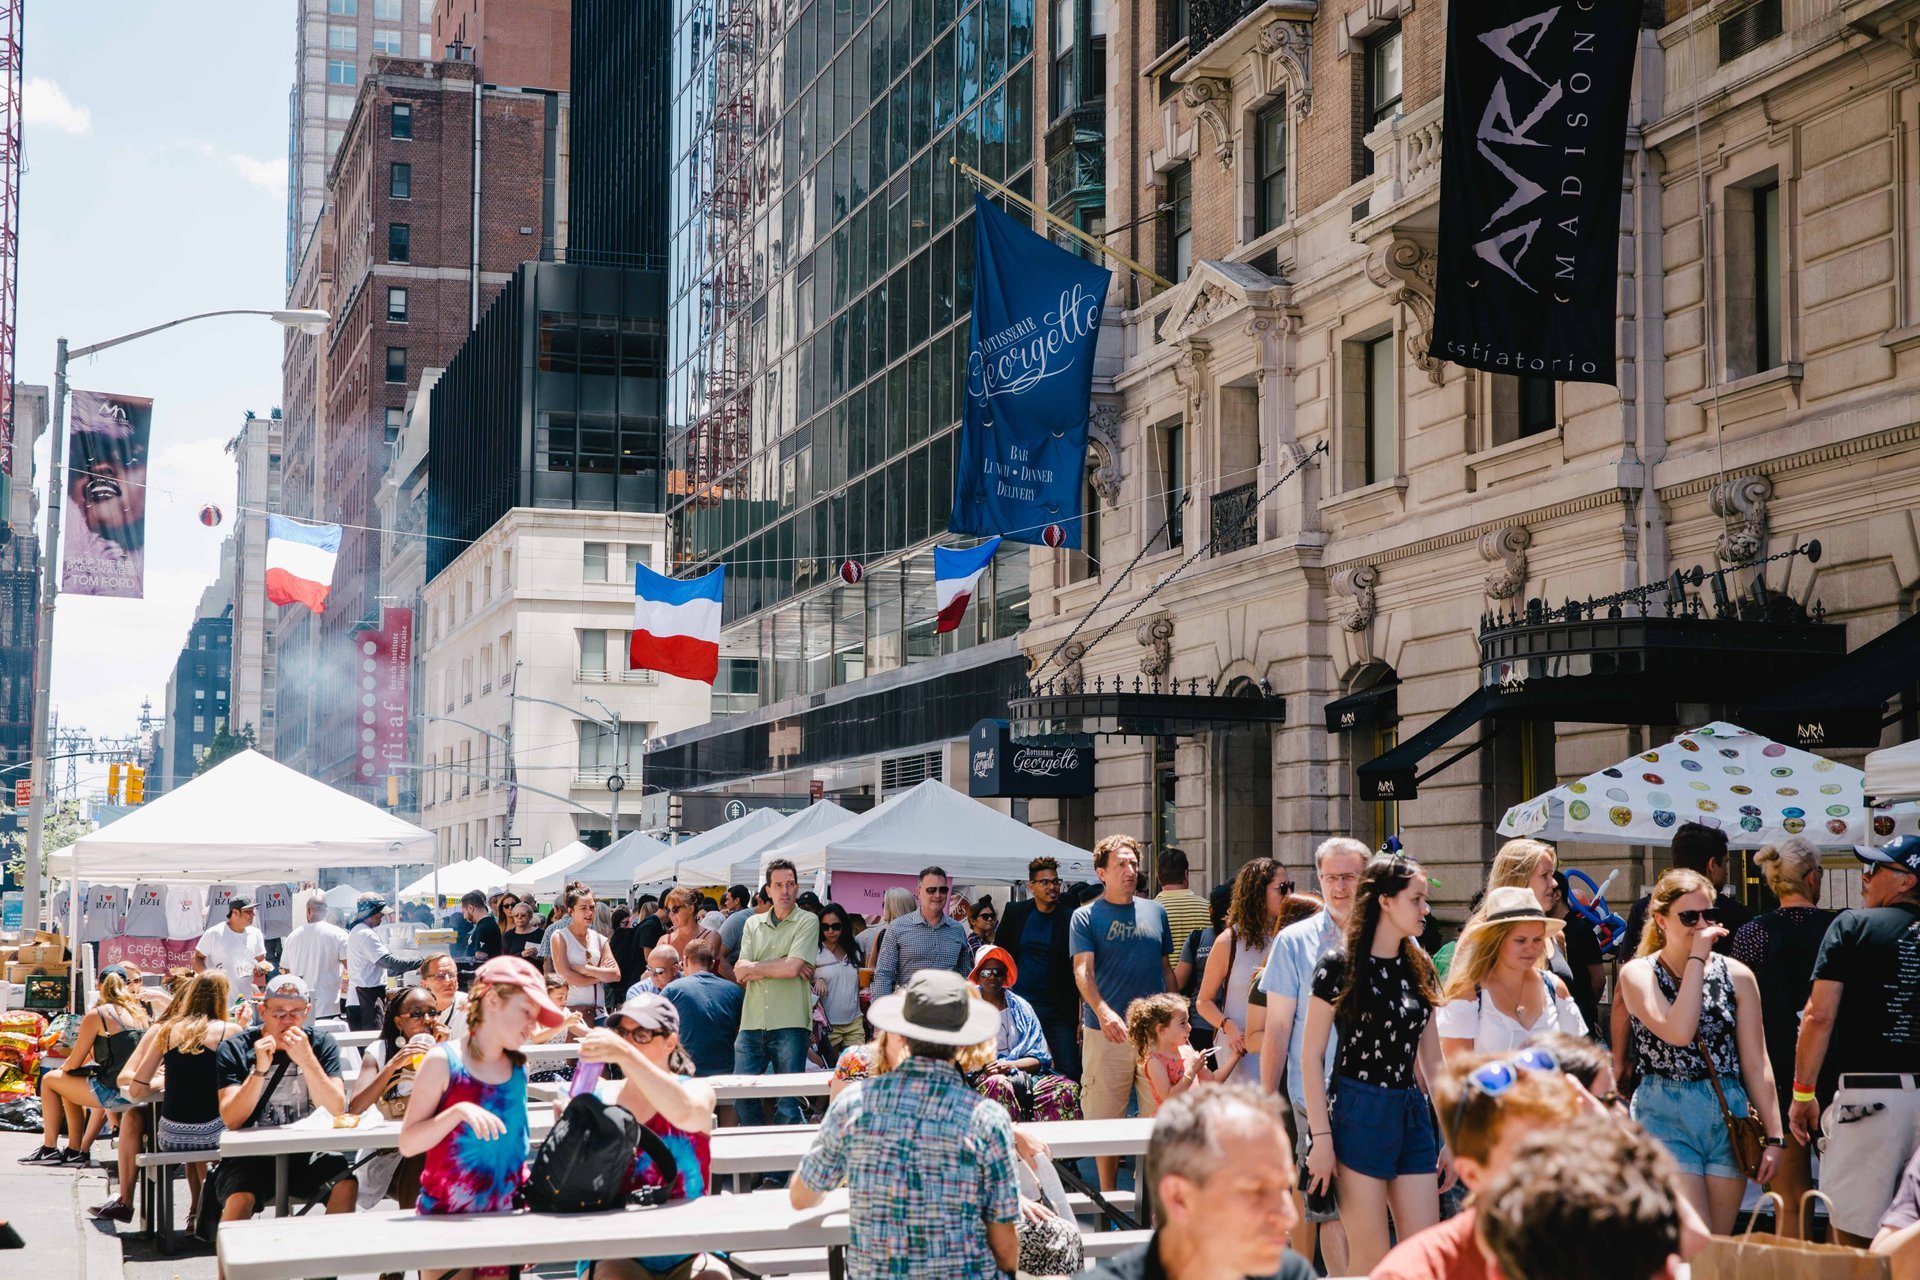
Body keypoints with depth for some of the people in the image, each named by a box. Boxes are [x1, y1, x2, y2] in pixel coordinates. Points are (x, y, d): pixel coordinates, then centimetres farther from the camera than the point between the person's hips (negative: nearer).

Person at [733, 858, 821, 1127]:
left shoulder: (808, 921, 1)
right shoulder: (753, 924, 14)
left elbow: (792, 967, -12)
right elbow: (740, 973, 3)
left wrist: (755, 967, 0)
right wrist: (780, 966, -8)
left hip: (789, 1024, -4)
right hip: (752, 1023, 4)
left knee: (789, 1102, 0)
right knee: (742, 1096, 5)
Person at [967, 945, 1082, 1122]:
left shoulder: (1021, 1007, 17)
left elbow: (1040, 1056, 9)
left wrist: (1010, 1065, -10)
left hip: (1022, 1072, 3)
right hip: (981, 1074, -3)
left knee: (1067, 1089, -23)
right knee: (999, 1085, -39)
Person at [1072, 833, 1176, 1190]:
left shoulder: (1155, 911, 13)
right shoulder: (1086, 916, 0)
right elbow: (1083, 970, -12)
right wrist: (1104, 1012, -28)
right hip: (1106, 1034, -3)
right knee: (1106, 1120, 3)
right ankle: (1108, 1197, 14)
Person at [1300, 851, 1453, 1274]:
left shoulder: (1419, 969, 11)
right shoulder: (1340, 967, -6)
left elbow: (1432, 1059, 16)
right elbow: (1311, 1056, -6)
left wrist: (1448, 1134, 12)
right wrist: (1320, 1136, -12)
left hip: (1412, 1115, 6)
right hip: (1358, 1115, -6)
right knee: (1370, 1257, -3)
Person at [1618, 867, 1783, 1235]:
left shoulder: (1736, 976, 6)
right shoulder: (1638, 973, -2)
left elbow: (1756, 1065, 7)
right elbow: (1679, 1032, -20)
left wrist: (1773, 1137, 3)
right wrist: (1697, 959, -14)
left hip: (1729, 1118, 3)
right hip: (1666, 1118, -3)